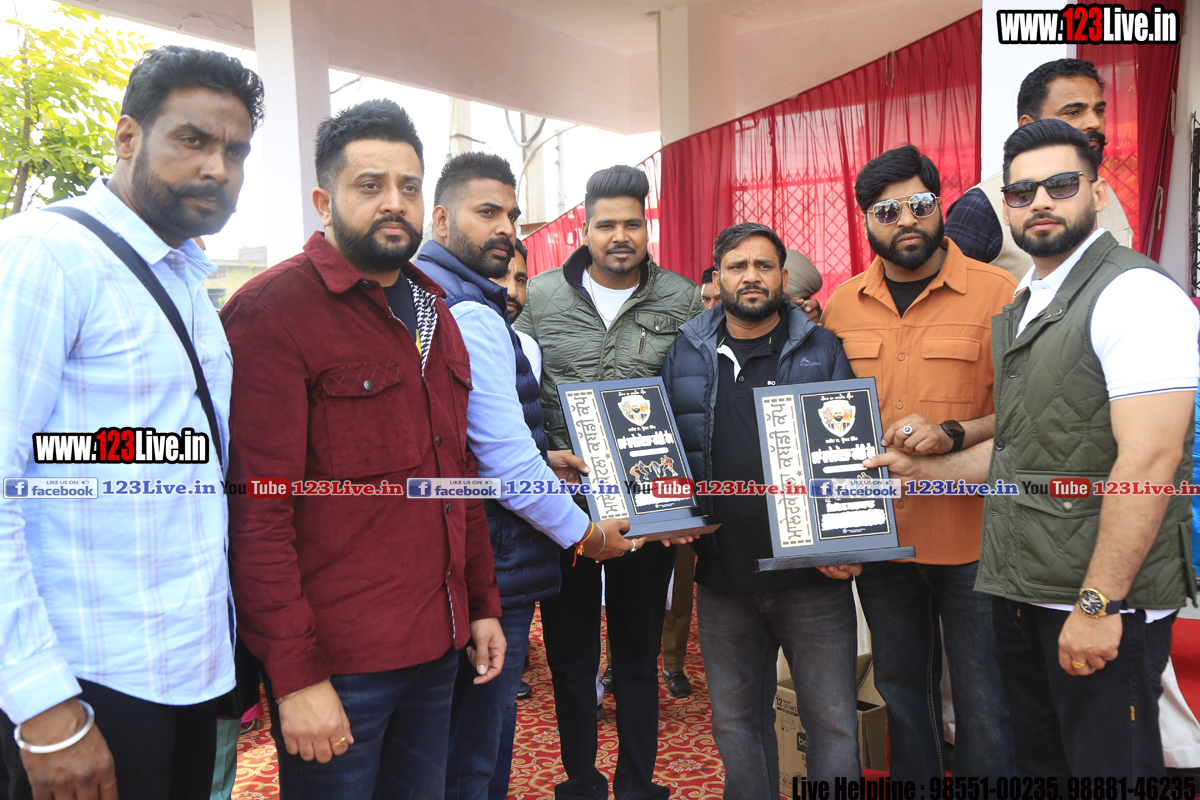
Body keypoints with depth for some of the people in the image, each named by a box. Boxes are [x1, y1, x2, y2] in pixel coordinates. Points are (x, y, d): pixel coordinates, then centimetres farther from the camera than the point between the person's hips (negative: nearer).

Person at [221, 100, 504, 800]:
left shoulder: (434, 309, 13)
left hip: (438, 649, 7)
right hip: (334, 660, -7)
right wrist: (296, 674, -17)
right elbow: (256, 512, -15)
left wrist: (482, 603, 14)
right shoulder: (272, 310, -11)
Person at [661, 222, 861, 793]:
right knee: (736, 724, 16)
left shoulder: (823, 351, 1)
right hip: (722, 573, 2)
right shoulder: (686, 353, 6)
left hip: (812, 574, -2)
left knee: (833, 722, 7)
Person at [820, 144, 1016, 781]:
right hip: (878, 534, 4)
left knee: (983, 698, 7)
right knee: (900, 687, 19)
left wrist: (952, 433, -22)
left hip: (972, 535, -3)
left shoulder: (998, 293, -6)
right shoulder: (842, 305, 6)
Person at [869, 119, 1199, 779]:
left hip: (1104, 600, -8)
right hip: (1020, 593, 8)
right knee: (1037, 762, 19)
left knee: (1106, 766, 4)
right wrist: (925, 470, 15)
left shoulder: (1135, 294, -13)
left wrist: (1097, 604, -23)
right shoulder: (1022, 308, 14)